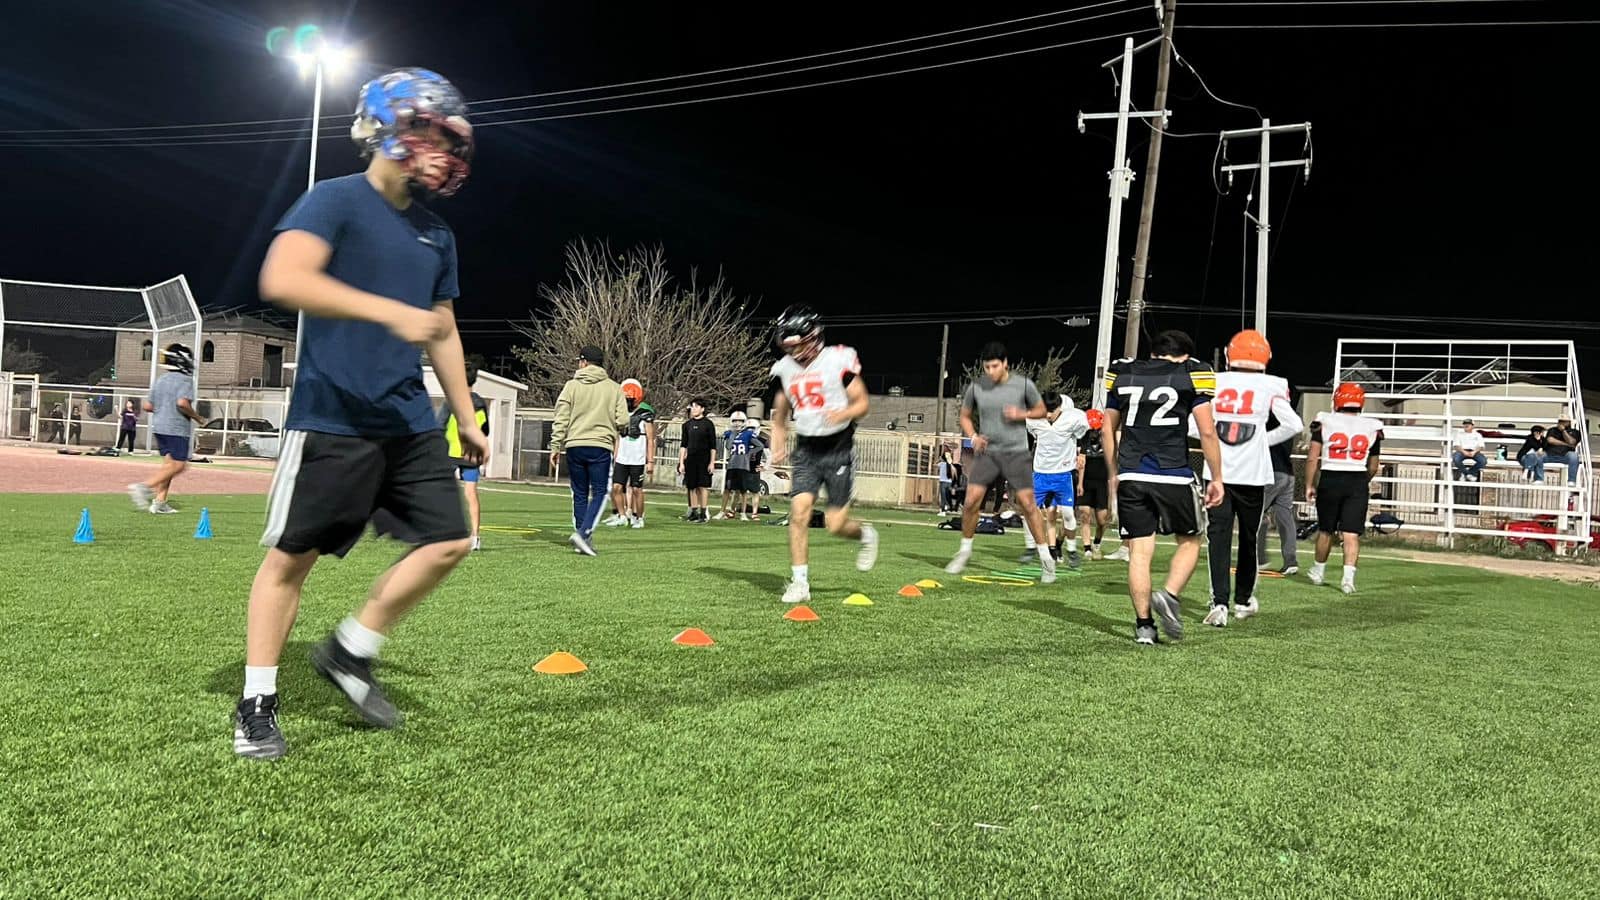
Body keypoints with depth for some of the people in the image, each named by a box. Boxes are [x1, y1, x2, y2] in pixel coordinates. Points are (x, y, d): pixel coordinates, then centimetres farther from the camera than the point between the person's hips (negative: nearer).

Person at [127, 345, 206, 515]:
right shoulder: (185, 380, -10)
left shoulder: (160, 380, 13)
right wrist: (197, 418, -11)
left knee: (169, 464, 13)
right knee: (178, 465, -6)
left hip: (159, 426, 8)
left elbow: (147, 406, 12)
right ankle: (144, 487, -19)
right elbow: (182, 403, -24)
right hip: (177, 429, -8)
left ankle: (159, 502, 8)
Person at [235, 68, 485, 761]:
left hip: (410, 422, 7)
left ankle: (350, 653, 18)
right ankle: (257, 704, 16)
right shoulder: (336, 200, -6)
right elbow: (282, 277, -24)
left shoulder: (437, 235, 15)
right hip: (332, 418, -7)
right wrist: (392, 312, -30)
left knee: (449, 541, 2)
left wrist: (466, 420, 22)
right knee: (292, 555, 2)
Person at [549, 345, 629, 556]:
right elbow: (622, 421, -1)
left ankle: (583, 538, 14)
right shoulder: (614, 388, 3)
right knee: (599, 493, 2)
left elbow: (561, 420, -1)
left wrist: (556, 446, 4)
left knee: (580, 494, 11)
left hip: (575, 446, 2)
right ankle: (584, 533, -16)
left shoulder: (572, 386, 2)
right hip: (601, 447, -1)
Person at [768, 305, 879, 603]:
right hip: (806, 449, 4)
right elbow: (781, 412, 18)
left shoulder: (839, 360, -12)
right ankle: (799, 583, -3)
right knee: (799, 511, -11)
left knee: (836, 524, -5)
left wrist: (844, 413, -27)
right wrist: (778, 444, 8)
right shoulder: (785, 369, 3)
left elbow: (862, 403, -6)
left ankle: (866, 535, 30)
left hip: (838, 449, -4)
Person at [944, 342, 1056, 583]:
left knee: (1027, 504, -5)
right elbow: (965, 416, 13)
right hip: (986, 452, 2)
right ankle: (964, 552, 13)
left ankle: (1046, 559, 6)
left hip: (1016, 452, -2)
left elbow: (1041, 410, 9)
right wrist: (974, 437, -5)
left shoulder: (1023, 384, -5)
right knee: (971, 501, -7)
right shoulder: (976, 386, -1)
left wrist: (1022, 414, -12)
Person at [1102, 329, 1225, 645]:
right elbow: (1207, 432, -3)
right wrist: (1217, 478, 4)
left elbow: (1108, 430, 16)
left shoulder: (1123, 374, 11)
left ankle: (1144, 625, 5)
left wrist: (1113, 475, 25)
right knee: (1189, 541, 16)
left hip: (1131, 476, 3)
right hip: (1174, 476, -3)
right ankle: (1169, 595, -5)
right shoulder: (1192, 374, 1)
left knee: (1139, 553, 6)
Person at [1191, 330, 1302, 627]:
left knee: (1218, 536, 1)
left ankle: (1220, 603, -10)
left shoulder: (1214, 382, 2)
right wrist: (1266, 440, 12)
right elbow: (1293, 425, -4)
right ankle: (1244, 599, 29)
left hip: (1217, 471, 0)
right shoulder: (1271, 386, -1)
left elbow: (1192, 425, -3)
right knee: (1249, 536, 15)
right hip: (1253, 472, 0)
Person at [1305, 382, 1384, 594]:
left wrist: (1309, 485, 4)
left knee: (1326, 529, 15)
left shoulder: (1324, 422, -1)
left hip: (1330, 480, 0)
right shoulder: (1372, 428, 5)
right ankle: (1348, 576, -13)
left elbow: (1312, 458, -4)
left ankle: (1318, 571, 30)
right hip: (1358, 482, 0)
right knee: (1351, 533, 0)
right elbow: (1373, 467, 12)